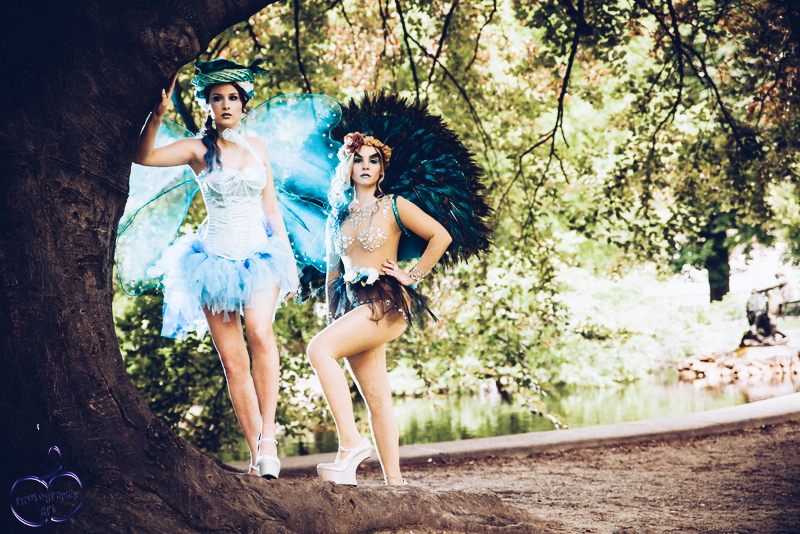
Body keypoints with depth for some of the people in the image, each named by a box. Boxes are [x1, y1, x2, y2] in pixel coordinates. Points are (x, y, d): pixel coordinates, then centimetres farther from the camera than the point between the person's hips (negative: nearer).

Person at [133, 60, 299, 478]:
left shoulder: (257, 147, 10)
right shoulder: (198, 150, 0)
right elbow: (143, 156, -15)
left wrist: (289, 259, 12)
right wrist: (157, 114, -29)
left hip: (259, 255, 1)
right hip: (216, 258, -1)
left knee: (260, 333, -25)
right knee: (233, 361, -3)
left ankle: (268, 436, -22)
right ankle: (257, 454, 3)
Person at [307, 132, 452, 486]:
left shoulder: (393, 206, 2)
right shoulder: (338, 217, 17)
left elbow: (441, 236, -2)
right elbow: (334, 272, 21)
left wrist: (413, 275, -4)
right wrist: (331, 316, 14)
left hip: (387, 301, -6)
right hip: (354, 306, 6)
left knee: (319, 349, -27)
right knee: (376, 399, 3)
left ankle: (351, 441, -27)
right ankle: (394, 480, 4)